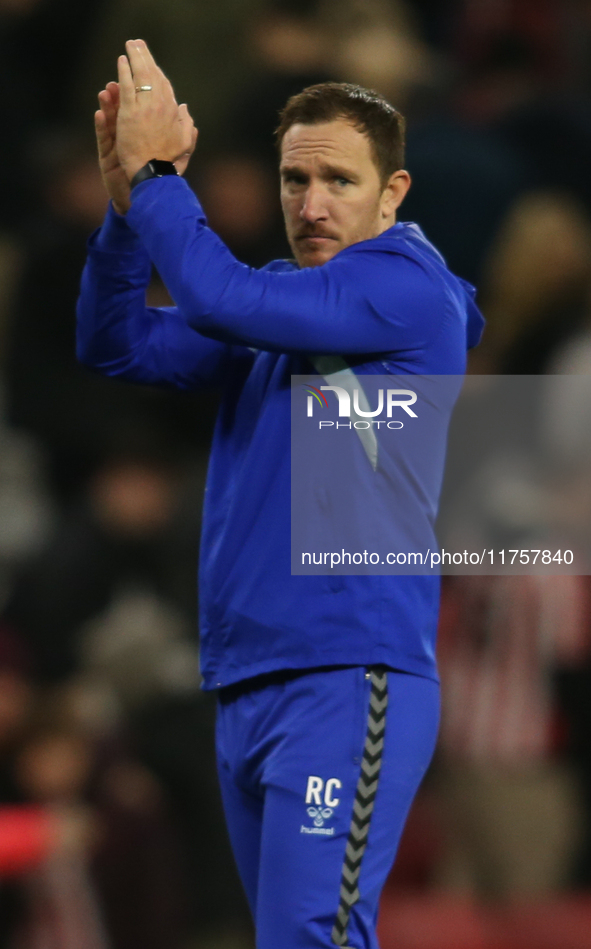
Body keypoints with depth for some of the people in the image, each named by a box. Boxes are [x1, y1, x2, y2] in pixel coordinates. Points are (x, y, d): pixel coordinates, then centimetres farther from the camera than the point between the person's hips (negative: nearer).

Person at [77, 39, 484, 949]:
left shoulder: (406, 286, -8)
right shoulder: (285, 302, 17)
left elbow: (218, 299, -19)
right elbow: (118, 346, 13)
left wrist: (154, 172, -6)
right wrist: (126, 195, -1)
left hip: (346, 680, -9)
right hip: (247, 688, 9)